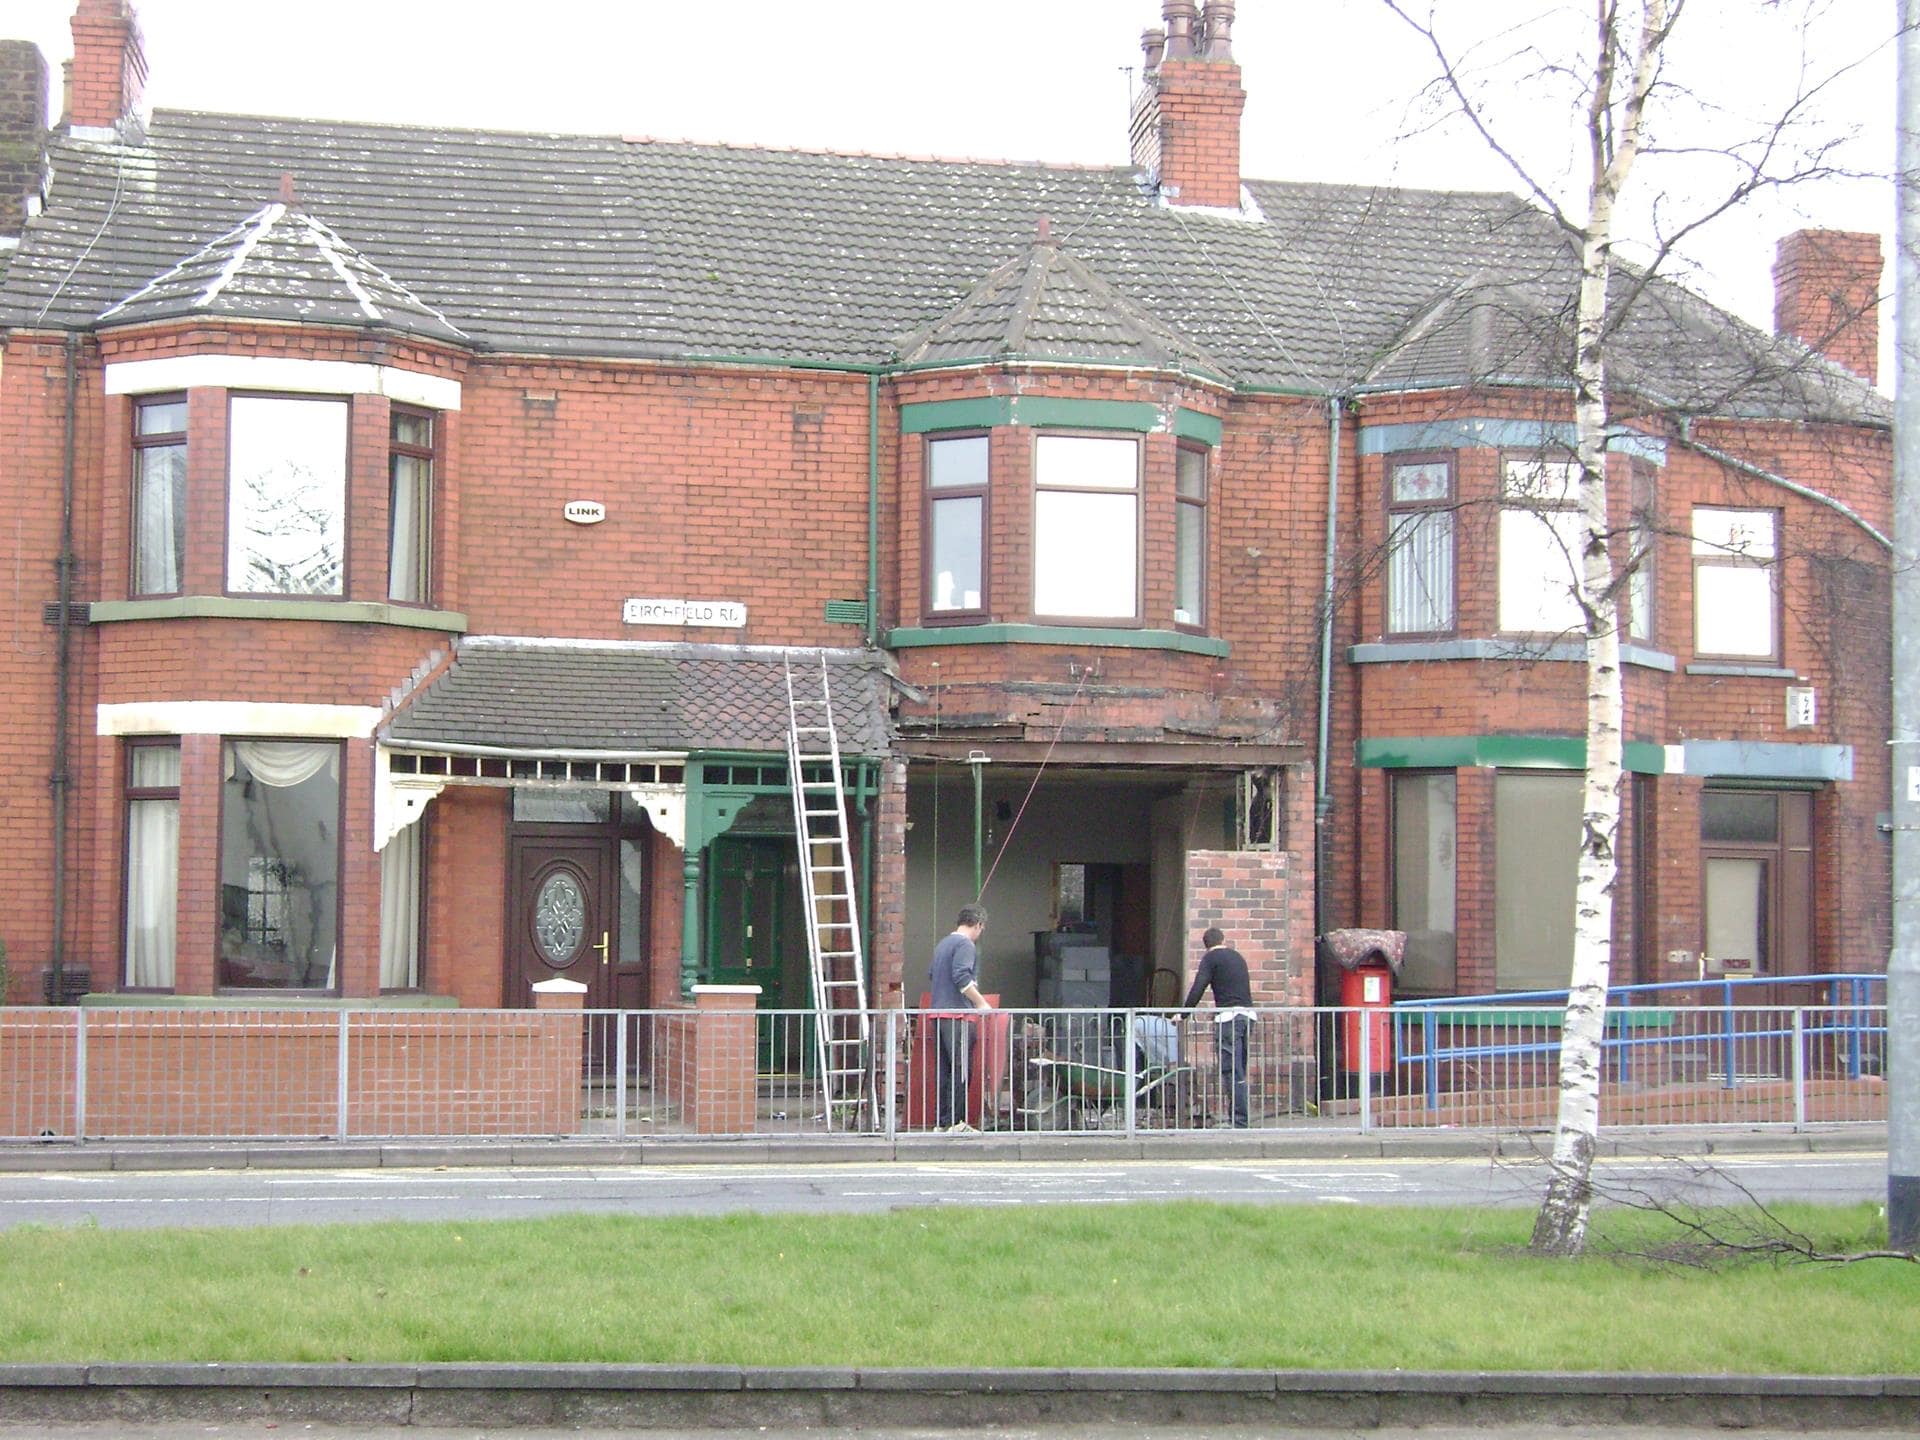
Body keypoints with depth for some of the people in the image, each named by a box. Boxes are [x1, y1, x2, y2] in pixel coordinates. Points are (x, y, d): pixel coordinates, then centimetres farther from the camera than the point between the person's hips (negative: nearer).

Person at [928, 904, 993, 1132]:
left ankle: (941, 1121, 11)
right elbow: (962, 977, -19)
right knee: (960, 1069, -7)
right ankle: (954, 1122, -10)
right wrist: (981, 1002, -14)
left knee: (943, 1069, 10)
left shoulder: (942, 944, 21)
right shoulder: (966, 944, -7)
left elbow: (931, 975, 27)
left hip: (938, 1012, 9)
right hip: (957, 1013, -9)